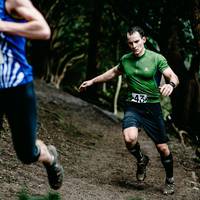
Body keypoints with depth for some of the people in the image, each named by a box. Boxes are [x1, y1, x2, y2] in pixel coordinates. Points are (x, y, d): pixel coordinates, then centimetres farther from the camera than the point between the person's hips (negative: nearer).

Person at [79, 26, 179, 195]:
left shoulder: (157, 59, -6)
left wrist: (171, 84, -37)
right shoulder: (125, 60, 7)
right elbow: (114, 72, 27)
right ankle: (141, 160, 8)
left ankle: (170, 180, 26)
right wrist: (93, 81, 29)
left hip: (152, 108, -2)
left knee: (163, 148, 0)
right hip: (132, 107, 2)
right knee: (130, 138, -26)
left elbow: (173, 77, -14)